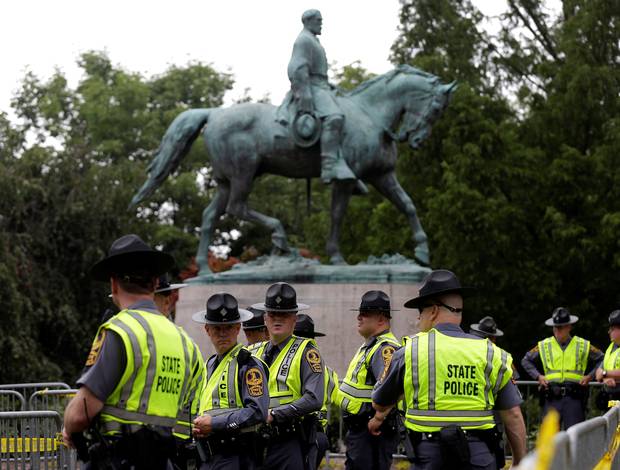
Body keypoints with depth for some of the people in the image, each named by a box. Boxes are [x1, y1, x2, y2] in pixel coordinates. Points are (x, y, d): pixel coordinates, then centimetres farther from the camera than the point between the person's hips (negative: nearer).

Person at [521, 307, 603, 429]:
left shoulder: (583, 346, 7)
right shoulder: (544, 346, 9)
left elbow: (601, 359, 15)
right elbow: (526, 360, 20)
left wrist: (590, 376, 3)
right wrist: (538, 376, 6)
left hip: (574, 397, -1)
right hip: (552, 398, 1)